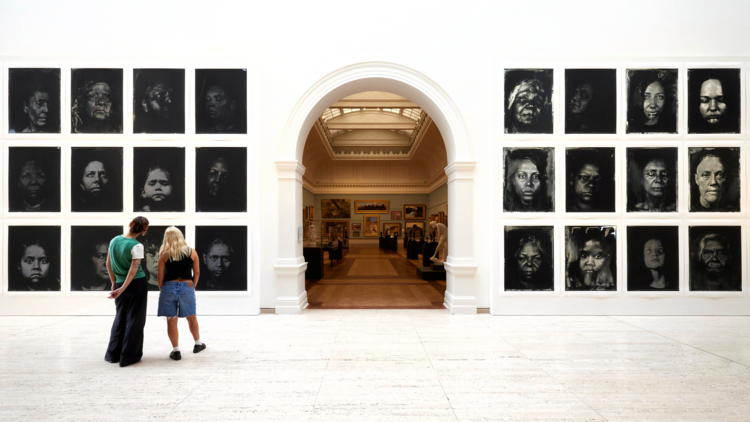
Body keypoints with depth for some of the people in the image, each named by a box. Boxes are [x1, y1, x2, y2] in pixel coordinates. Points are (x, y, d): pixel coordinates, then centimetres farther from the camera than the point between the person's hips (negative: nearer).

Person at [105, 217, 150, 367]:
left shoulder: (114, 240, 2)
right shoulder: (136, 246, -15)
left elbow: (108, 264, 9)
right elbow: (133, 270, -19)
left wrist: (114, 283, 15)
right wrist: (121, 289, -15)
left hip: (120, 283, 5)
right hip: (137, 284, -5)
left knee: (120, 318, 18)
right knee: (134, 319, 4)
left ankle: (113, 354, 22)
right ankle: (129, 356, 9)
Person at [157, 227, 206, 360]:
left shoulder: (164, 254, -1)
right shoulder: (192, 252, 2)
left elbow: (160, 275, -2)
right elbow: (197, 273, 4)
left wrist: (161, 289, 12)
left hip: (169, 287, -1)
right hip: (187, 288, 1)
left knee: (171, 320, 7)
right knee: (191, 318, 17)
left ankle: (176, 350, 11)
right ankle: (198, 344, 31)